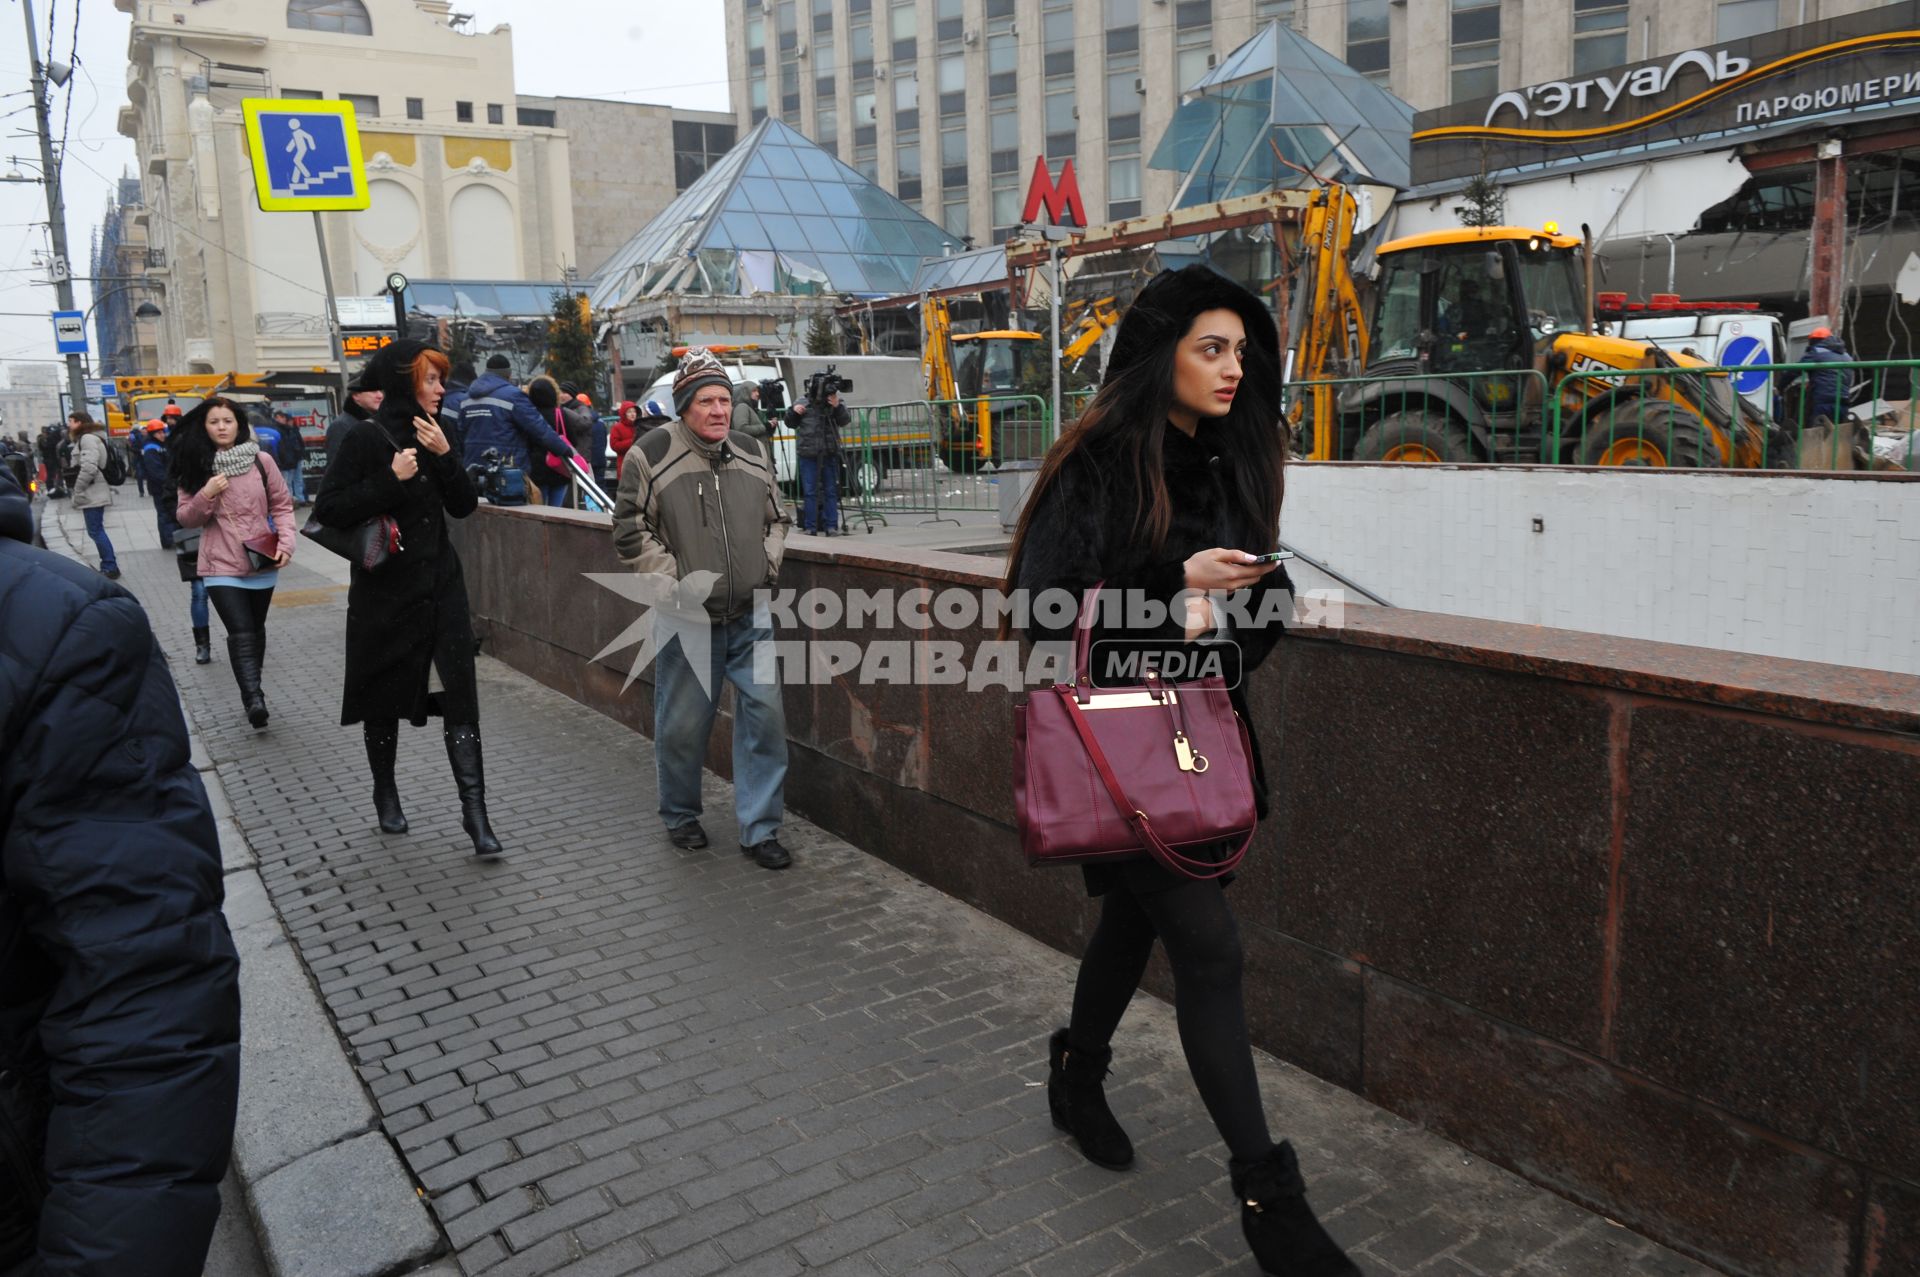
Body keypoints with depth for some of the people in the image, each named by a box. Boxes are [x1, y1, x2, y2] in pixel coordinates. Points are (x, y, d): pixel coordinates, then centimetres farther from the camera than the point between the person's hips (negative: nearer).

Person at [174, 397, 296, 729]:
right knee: (241, 633, -15)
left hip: (262, 562, 1)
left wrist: (285, 542, -10)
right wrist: (206, 495, -15)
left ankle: (252, 693, 31)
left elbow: (282, 505, 4)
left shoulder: (261, 460, -1)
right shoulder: (197, 467, 1)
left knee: (255, 628, 16)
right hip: (221, 566, -1)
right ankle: (254, 699, -24)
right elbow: (186, 519, 3)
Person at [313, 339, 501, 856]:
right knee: (385, 697, 12)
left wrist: (444, 455, -11)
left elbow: (464, 506, 3)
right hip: (386, 590, -4)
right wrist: (392, 479, -21)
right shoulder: (366, 438, -9)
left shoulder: (431, 434, 7)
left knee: (461, 696, -5)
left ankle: (473, 809, -3)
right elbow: (327, 510, -14)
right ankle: (385, 793, 33)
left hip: (442, 585, 4)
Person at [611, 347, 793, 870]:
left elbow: (776, 518, 21)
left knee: (765, 715, -1)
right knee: (682, 726, 7)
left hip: (751, 616, 4)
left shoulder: (752, 453, 9)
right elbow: (631, 532, -4)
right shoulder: (652, 453, -7)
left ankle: (760, 828, 11)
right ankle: (680, 817, 31)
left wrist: (768, 563, 5)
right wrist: (676, 580, -11)